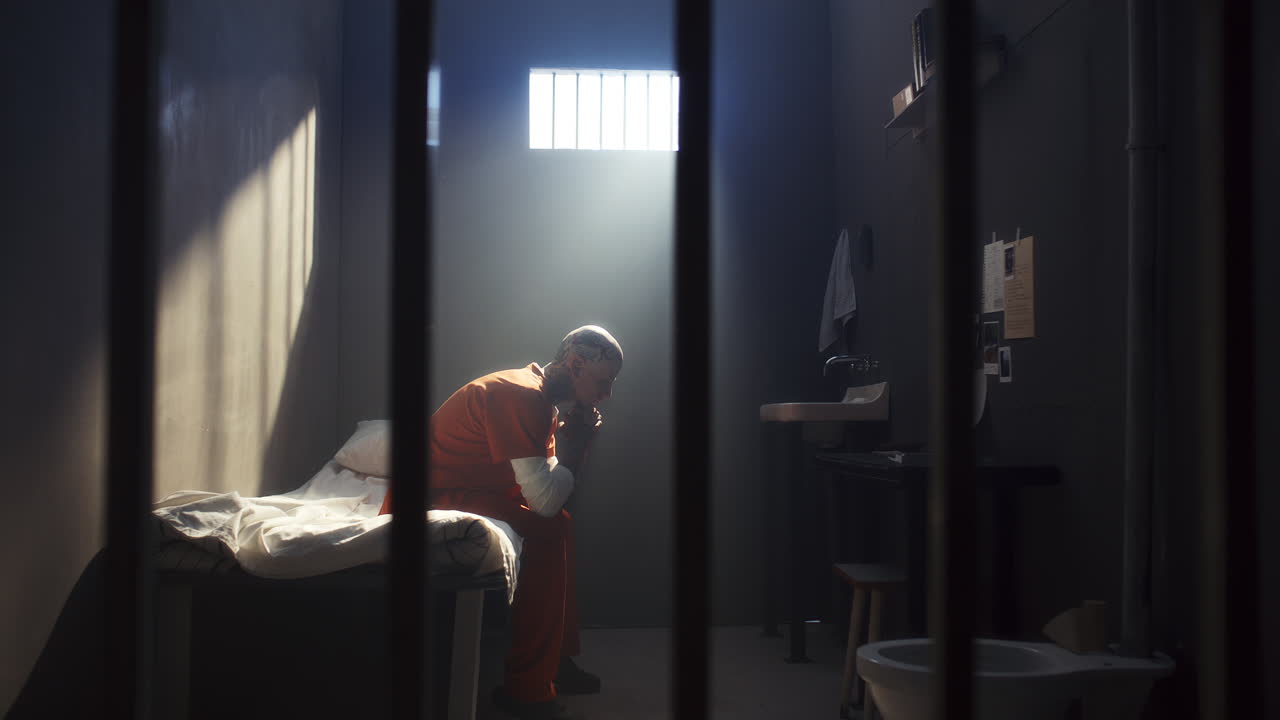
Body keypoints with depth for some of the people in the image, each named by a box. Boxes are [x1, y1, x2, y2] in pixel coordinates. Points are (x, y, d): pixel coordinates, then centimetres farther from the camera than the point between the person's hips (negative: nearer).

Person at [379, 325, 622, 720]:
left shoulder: (544, 401, 11)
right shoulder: (520, 396, -22)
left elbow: (546, 490, 8)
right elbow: (545, 501, -25)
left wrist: (572, 444, -5)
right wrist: (574, 444, -12)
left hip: (462, 491, 11)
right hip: (433, 499, -11)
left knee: (559, 524, 14)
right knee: (546, 532, -21)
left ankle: (557, 659, 19)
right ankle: (526, 687, -14)